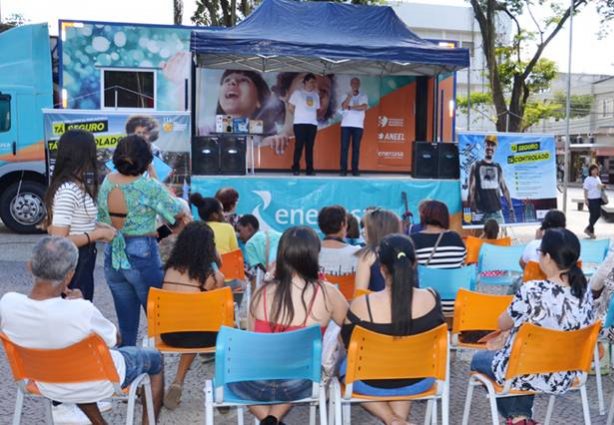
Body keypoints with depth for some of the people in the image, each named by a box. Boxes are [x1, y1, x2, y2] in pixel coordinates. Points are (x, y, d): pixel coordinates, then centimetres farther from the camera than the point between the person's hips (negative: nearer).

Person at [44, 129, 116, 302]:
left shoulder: (74, 186, 6)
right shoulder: (68, 191, -23)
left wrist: (96, 228, 6)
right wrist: (98, 234, -18)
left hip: (80, 262, 9)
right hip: (74, 265, -9)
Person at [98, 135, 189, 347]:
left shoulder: (107, 183, 2)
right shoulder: (149, 186, -14)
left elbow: (102, 220, 12)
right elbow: (178, 212, -4)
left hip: (113, 256, 6)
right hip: (142, 256, -5)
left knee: (126, 323, 14)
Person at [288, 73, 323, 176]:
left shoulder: (316, 95, 15)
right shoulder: (297, 93, 2)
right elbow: (290, 107, 3)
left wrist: (313, 117, 5)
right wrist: (299, 116, 6)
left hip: (312, 124, 4)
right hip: (300, 123, -4)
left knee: (310, 147, 3)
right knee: (299, 146, -5)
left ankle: (310, 169, 3)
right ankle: (295, 168, -1)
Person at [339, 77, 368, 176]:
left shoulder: (363, 96, 7)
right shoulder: (346, 95, 8)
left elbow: (364, 107, -10)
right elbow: (344, 106, -10)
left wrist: (350, 107, -8)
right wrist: (350, 95, -14)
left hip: (358, 125, 0)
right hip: (346, 125, 0)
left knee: (356, 148, 0)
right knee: (344, 147, -4)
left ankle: (355, 169, 2)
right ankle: (343, 169, -3)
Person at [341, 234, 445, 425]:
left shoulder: (361, 305, -26)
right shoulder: (431, 298, -18)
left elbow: (347, 344, -7)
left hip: (373, 384, -3)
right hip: (419, 381, 3)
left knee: (345, 364, 29)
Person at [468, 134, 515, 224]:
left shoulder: (498, 167, 16)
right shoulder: (476, 166, 5)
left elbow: (504, 189, 15)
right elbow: (471, 189, -1)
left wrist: (511, 209, 8)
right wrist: (473, 210, -10)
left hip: (497, 211, 4)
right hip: (481, 212, -3)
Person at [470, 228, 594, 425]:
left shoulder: (532, 291, -28)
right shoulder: (584, 292, -9)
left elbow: (502, 324, -12)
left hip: (527, 374, -6)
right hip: (564, 377, 6)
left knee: (479, 359, 24)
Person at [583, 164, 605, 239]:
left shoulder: (598, 178, 11)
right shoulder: (588, 179, -10)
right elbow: (586, 190, -12)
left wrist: (603, 186, 2)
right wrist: (586, 199, -18)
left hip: (598, 199, 7)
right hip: (591, 199, -7)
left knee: (598, 214, 9)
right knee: (593, 215, 0)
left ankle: (588, 229, 22)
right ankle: (591, 231, 15)